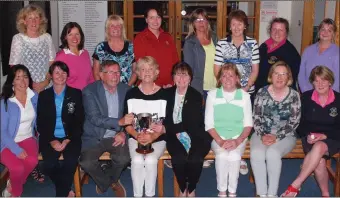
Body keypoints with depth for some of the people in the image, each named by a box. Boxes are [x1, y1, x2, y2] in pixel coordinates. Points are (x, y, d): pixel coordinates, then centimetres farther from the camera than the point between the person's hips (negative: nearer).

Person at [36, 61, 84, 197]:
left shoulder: (76, 93, 6)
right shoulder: (43, 95, 10)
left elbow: (79, 121, 2)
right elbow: (40, 123, 6)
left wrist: (68, 139, -11)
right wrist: (51, 140, -10)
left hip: (71, 137, -1)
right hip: (49, 138, 1)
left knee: (71, 162, -29)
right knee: (49, 164, -26)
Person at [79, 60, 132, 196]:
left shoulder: (126, 89, 2)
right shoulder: (90, 91, -10)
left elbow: (129, 115, 7)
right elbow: (95, 119, -19)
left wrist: (123, 133, -11)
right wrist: (119, 122, -31)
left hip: (115, 136, 2)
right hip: (94, 137, -2)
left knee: (124, 159, -25)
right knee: (86, 163, -25)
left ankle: (104, 182, 10)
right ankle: (111, 183, 7)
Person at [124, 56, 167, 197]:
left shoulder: (163, 94, -1)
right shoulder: (131, 94, 3)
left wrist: (152, 137, -20)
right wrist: (138, 136, -16)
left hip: (158, 139, -1)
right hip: (136, 138, 1)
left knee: (150, 160, -28)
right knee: (137, 160, -27)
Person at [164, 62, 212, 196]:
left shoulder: (196, 96, -4)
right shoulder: (167, 94, 6)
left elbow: (192, 123, -13)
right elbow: (165, 118, 8)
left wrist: (166, 128, -20)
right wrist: (177, 133, -11)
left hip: (196, 136, -1)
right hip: (175, 136, 1)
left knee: (195, 159, -29)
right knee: (179, 158, -29)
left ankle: (191, 189, -1)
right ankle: (182, 189, -2)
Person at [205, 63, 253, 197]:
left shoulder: (244, 96, 6)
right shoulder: (212, 95, 4)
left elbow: (248, 124, 4)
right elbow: (208, 124, 0)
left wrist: (237, 141, -14)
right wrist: (220, 141, -15)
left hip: (238, 137, 0)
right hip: (217, 137, 0)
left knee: (234, 156, -30)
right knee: (222, 155, -30)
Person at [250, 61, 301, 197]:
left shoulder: (294, 96, -2)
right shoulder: (262, 93, 2)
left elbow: (294, 122, -5)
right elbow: (256, 117, 2)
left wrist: (277, 137, -15)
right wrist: (262, 135, -14)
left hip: (285, 135, -1)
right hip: (263, 134, 2)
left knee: (272, 153, -32)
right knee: (256, 154, -29)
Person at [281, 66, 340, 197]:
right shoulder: (306, 97, 2)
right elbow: (300, 123, 6)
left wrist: (324, 136, -17)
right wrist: (307, 135, -13)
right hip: (310, 137, 1)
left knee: (318, 147, -36)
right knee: (319, 161, -31)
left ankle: (295, 186, -32)